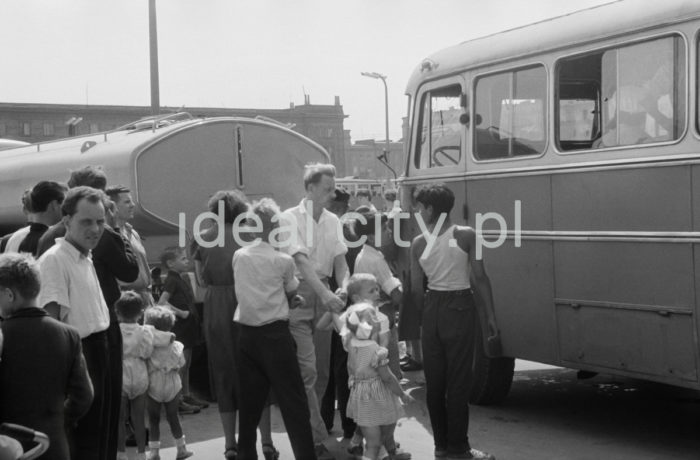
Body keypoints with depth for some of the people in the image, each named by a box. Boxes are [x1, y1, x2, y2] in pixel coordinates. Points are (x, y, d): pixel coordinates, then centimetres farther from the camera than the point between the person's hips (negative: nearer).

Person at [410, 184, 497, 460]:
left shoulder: (418, 243, 1)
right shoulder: (466, 236, -6)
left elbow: (416, 289, 3)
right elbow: (479, 278, -9)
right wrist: (490, 315, -3)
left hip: (431, 309, 3)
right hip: (459, 308, -3)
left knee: (434, 381, 11)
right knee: (457, 381, 0)